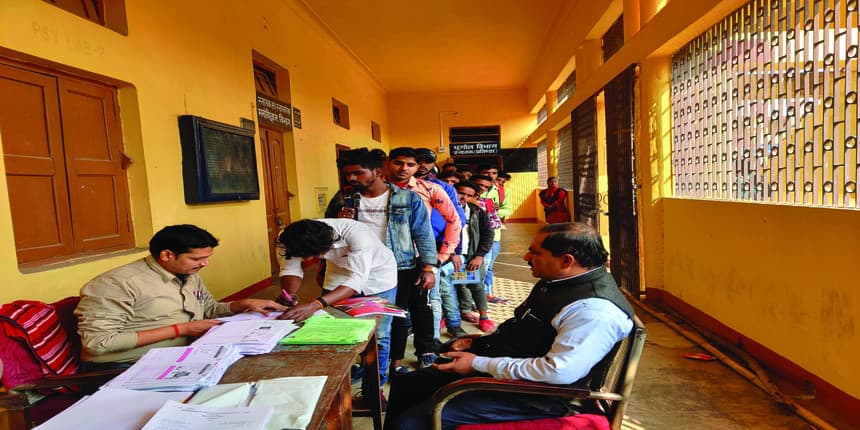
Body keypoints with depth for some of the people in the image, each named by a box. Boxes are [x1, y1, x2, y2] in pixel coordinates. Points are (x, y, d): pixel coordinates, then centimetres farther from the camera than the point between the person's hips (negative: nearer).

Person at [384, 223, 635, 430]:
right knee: (404, 387, 13)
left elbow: (559, 372, -33)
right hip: (497, 369, 10)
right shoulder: (556, 281, 6)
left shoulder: (595, 310, -26)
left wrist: (478, 364, -24)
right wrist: (480, 343, 5)